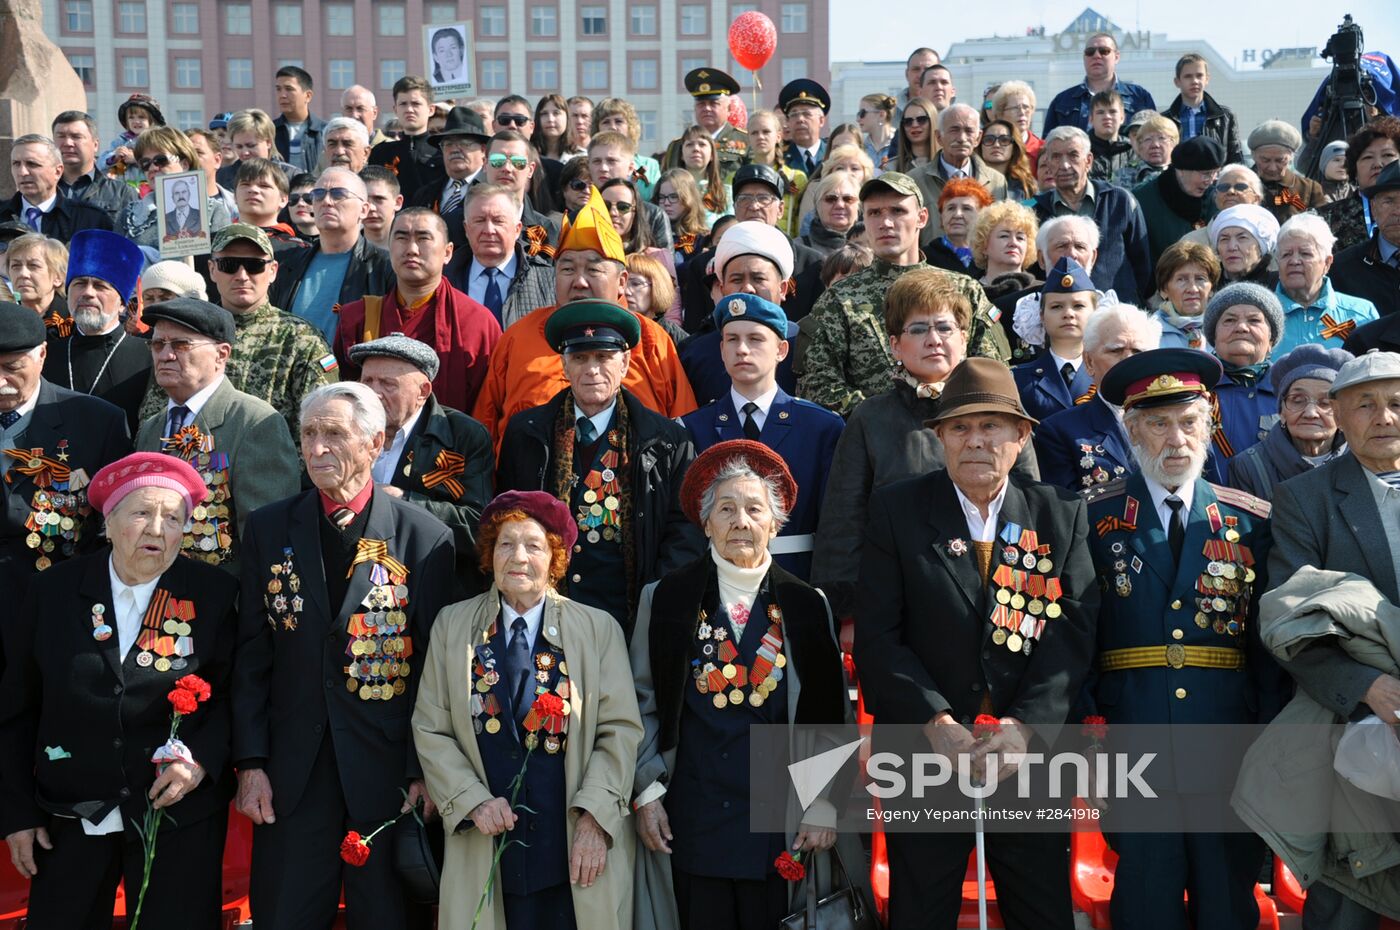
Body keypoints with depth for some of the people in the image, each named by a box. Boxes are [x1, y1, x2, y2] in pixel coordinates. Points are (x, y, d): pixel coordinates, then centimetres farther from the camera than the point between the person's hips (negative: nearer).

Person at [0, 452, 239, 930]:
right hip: (69, 817, 1)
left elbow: (233, 693, 1)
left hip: (178, 816, -1)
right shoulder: (55, 592, -1)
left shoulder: (214, 595, -4)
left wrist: (202, 760, -16)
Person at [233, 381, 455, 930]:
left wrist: (427, 772, -6)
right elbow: (252, 655, 5)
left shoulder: (425, 536, -3)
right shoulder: (268, 529, 5)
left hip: (388, 769, -2)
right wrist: (250, 762, -1)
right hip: (292, 772, 2)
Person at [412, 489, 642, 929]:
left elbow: (621, 730, -1)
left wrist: (593, 818, -11)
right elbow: (431, 730, 4)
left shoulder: (599, 629, 2)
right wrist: (474, 801, -9)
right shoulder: (452, 625, 5)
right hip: (487, 848, 1)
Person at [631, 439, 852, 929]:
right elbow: (642, 702, 6)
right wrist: (647, 792, -1)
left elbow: (831, 713, 7)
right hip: (692, 821, 0)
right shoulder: (666, 598, 4)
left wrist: (824, 803, 2)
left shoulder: (807, 606, 5)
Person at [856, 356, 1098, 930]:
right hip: (924, 752, -1)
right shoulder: (897, 511, 1)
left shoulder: (1061, 515, 5)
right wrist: (935, 721, -16)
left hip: (1031, 751, 1)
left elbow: (1074, 629, -4)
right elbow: (878, 635, -5)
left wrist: (1026, 723, -17)